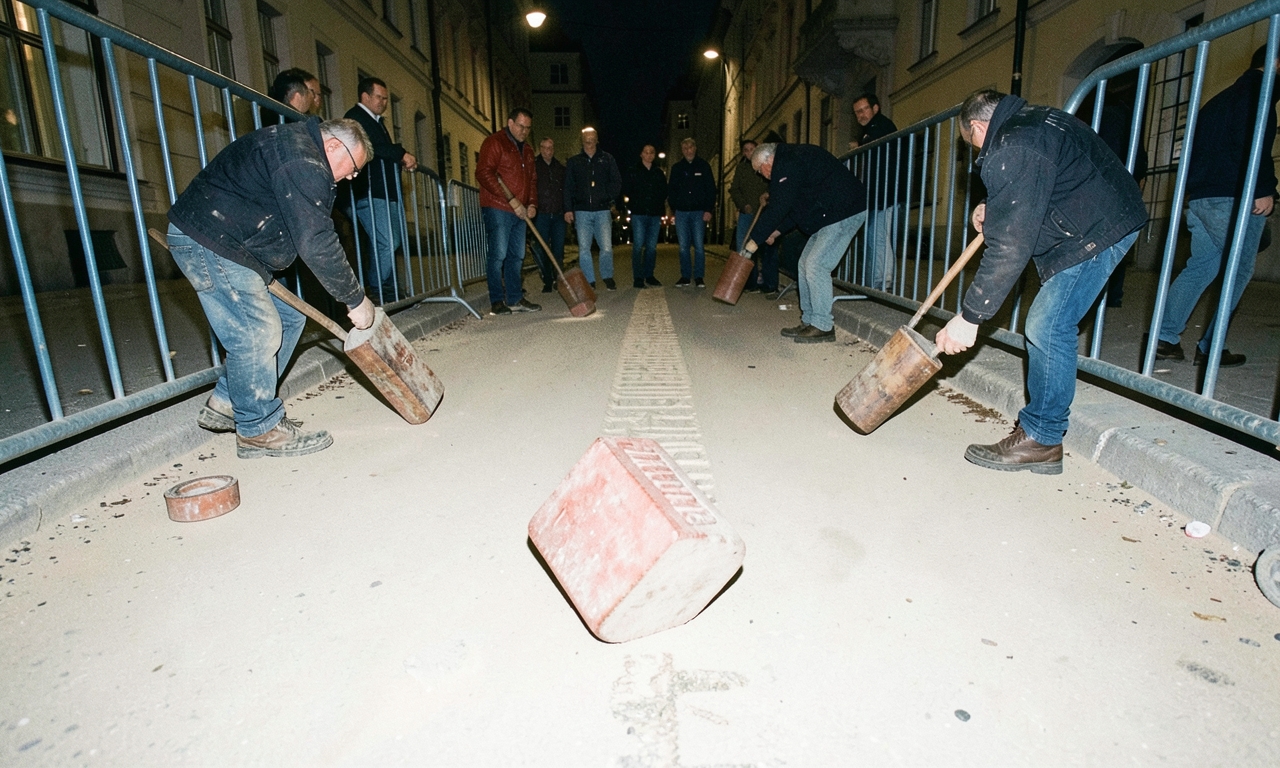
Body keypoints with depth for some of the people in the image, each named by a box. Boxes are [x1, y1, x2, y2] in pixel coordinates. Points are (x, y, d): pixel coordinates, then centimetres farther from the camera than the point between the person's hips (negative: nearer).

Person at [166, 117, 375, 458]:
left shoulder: (296, 148, 15)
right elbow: (316, 243, -28)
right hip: (205, 241, -11)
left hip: (233, 244, 11)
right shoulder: (301, 161, -22)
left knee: (288, 318, 9)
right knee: (257, 331, -13)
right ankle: (259, 430, 0)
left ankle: (225, 404, 18)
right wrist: (356, 299, -22)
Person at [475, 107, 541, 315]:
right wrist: (512, 200, -18)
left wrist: (532, 204, 5)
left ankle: (515, 299, 13)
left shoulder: (526, 149, 21)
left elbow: (532, 180, 25)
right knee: (498, 255, -8)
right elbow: (484, 174, -15)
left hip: (519, 212, 8)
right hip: (498, 209, -7)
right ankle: (496, 301, -2)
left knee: (517, 256, 7)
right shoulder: (494, 143, -4)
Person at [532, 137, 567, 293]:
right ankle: (547, 282, 7)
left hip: (558, 215, 2)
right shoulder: (533, 166, 4)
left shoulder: (561, 168, 14)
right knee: (542, 251, -1)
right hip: (541, 215, -2)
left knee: (559, 250, 3)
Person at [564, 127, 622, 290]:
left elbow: (617, 182, 10)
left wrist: (608, 198, -3)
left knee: (606, 247, -7)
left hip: (603, 210, -1)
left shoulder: (607, 159, 10)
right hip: (582, 211, 1)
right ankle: (589, 282, 8)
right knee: (583, 249, -2)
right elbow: (568, 187, 9)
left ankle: (608, 277, 13)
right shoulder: (573, 162, 12)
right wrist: (568, 209, 1)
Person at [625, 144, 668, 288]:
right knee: (638, 246, -7)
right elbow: (628, 192, 6)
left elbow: (664, 193, 15)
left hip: (655, 214, 3)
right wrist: (634, 205, -1)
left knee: (652, 247, 5)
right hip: (639, 214, -3)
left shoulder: (659, 173, 15)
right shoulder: (634, 172, 7)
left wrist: (660, 207, 3)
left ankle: (649, 275, 13)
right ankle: (638, 277, -3)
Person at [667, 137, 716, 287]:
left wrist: (709, 210, -6)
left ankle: (699, 277, 2)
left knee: (698, 245, -4)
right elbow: (671, 189, 15)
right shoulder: (676, 168, 12)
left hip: (699, 212, -2)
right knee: (683, 246, 2)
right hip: (681, 212, 2)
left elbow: (711, 189, 3)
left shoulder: (703, 166, 6)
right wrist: (674, 206, 1)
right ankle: (685, 276, 9)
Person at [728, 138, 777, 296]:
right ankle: (750, 282, 10)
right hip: (747, 213, 4)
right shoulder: (741, 168, 12)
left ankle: (770, 285, -1)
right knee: (743, 248, 1)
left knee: (768, 249, -5)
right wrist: (743, 204, -3)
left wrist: (769, 194, -17)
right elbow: (734, 189, 12)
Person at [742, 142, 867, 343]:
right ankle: (809, 322, 14)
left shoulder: (787, 163, -17)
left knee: (816, 266, -13)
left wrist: (755, 240, -15)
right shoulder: (791, 159, 17)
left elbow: (779, 206, -21)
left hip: (844, 213, -11)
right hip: (830, 214, 11)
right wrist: (778, 230, 15)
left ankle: (823, 326, -5)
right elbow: (795, 205, 22)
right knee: (805, 265, 10)